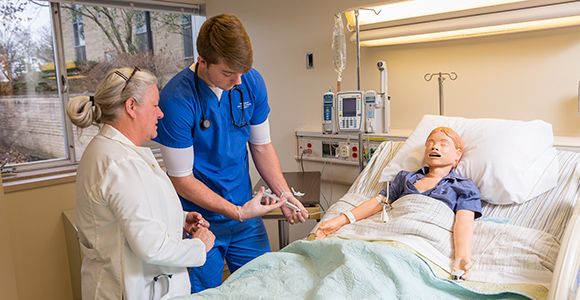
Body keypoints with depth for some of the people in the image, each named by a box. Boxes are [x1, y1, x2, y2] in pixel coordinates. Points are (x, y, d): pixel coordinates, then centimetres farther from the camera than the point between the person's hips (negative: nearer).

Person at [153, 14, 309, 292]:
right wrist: (238, 212, -19)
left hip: (245, 211, 5)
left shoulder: (252, 82, -6)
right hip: (200, 220, -4)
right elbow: (182, 180, -16)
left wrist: (283, 193, -6)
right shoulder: (176, 100, -22)